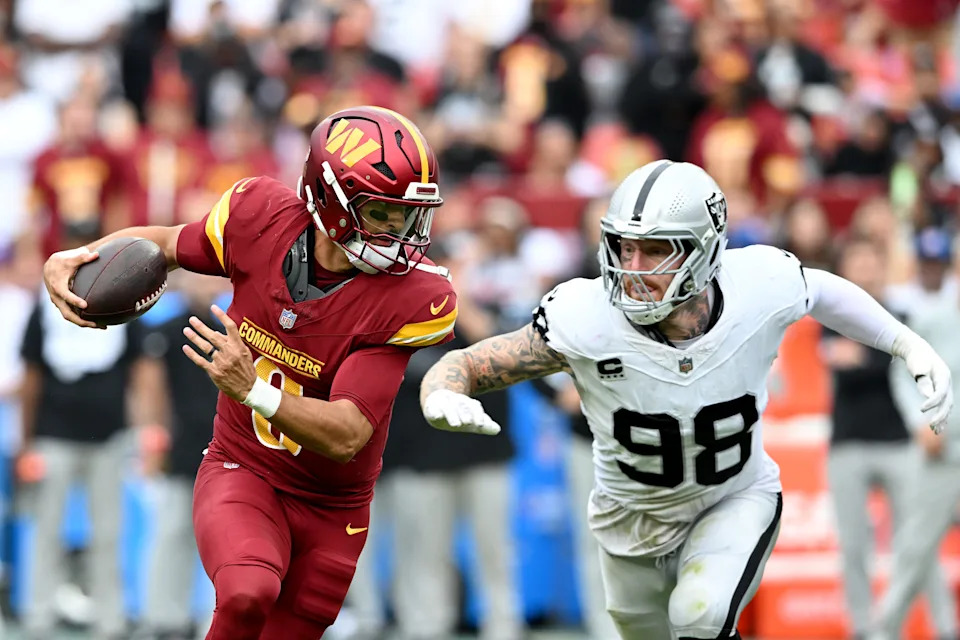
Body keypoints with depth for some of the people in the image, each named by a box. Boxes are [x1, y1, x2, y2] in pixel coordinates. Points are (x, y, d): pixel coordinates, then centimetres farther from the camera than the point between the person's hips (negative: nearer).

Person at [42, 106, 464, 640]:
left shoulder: (412, 301, -23)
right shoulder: (264, 220, -15)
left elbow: (346, 438, -28)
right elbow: (167, 243, 7)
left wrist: (251, 389, -42)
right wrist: (74, 260, -11)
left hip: (331, 510, 1)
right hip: (241, 473, -1)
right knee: (248, 594, -31)